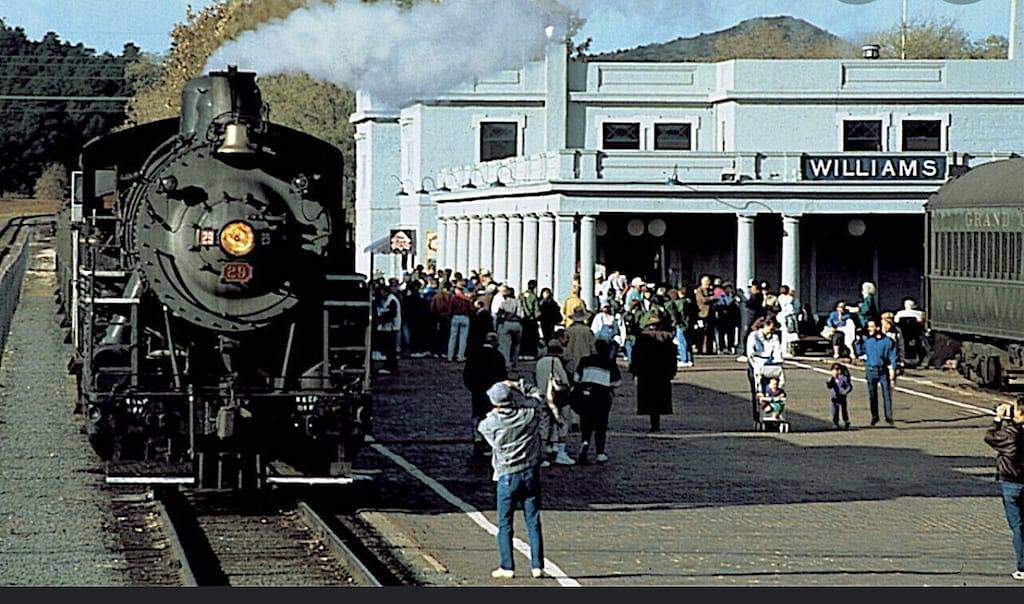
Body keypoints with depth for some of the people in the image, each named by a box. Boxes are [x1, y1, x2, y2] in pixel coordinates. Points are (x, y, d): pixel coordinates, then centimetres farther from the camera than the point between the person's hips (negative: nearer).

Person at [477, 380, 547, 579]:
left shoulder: (492, 424, -13)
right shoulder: (530, 414, -8)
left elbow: (481, 426, 12)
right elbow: (537, 395, 14)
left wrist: (493, 413, 23)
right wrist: (517, 385, 18)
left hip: (507, 477, -2)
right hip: (531, 473, 3)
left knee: (505, 524, 7)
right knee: (533, 521, 7)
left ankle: (507, 567, 7)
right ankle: (537, 566, 7)